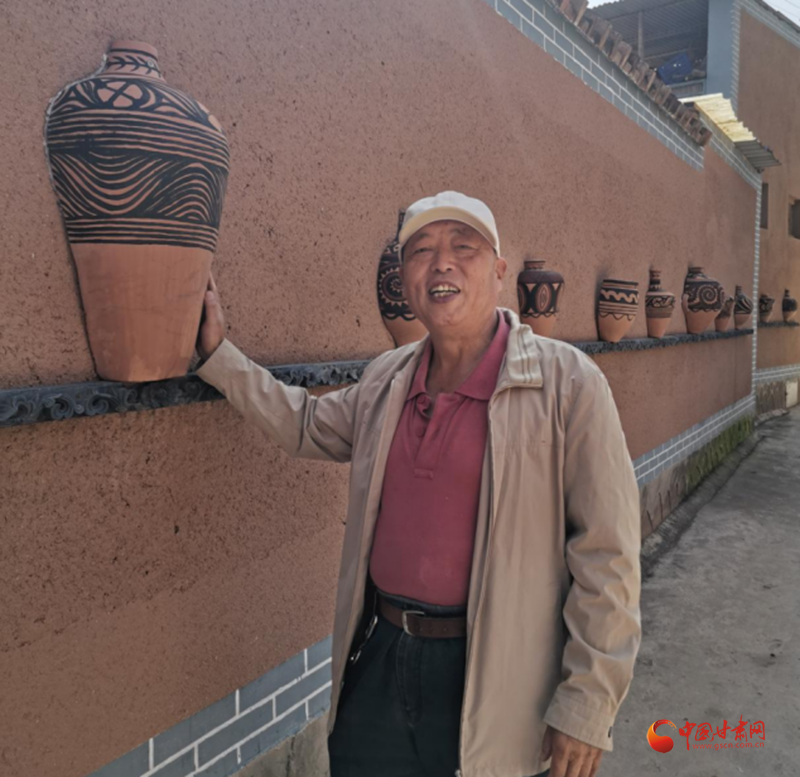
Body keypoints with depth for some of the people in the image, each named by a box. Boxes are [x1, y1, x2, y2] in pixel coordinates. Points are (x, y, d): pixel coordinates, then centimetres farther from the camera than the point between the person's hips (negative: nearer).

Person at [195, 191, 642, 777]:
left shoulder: (567, 382, -14)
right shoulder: (386, 379, 4)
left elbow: (604, 558, -13)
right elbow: (305, 425, 20)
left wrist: (586, 709, -13)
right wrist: (218, 352, 12)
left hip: (496, 682, -4)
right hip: (379, 660, 5)